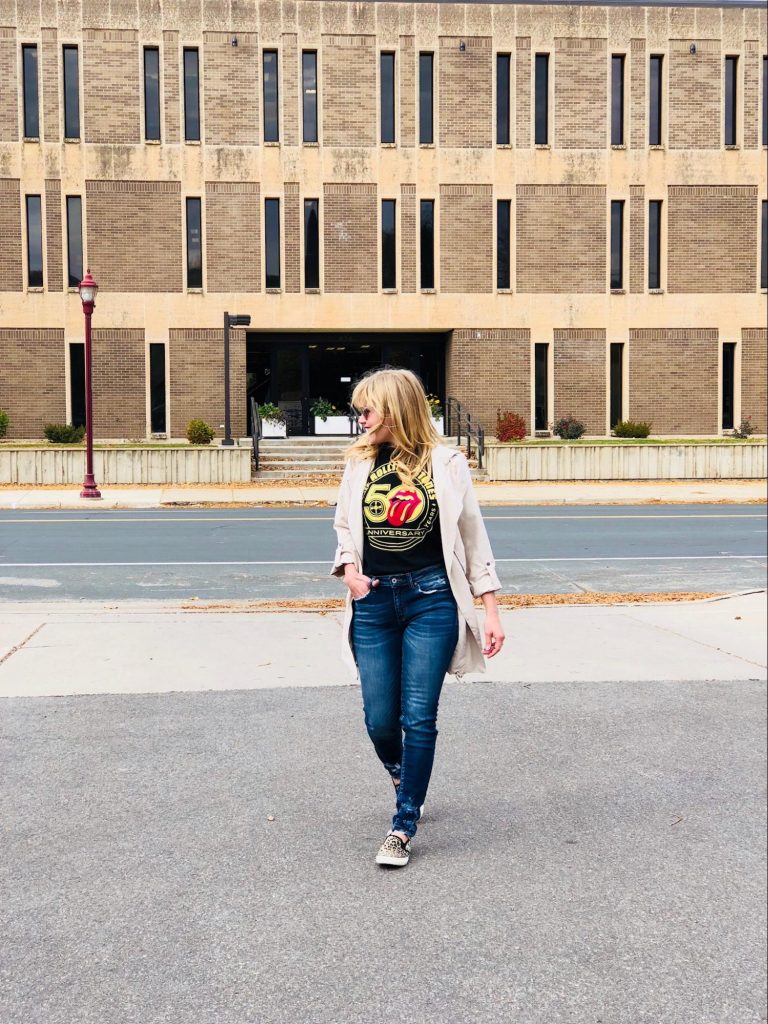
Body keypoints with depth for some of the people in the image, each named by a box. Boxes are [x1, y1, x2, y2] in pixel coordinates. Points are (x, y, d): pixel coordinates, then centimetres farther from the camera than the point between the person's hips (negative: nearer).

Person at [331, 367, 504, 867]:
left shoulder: (446, 463, -3)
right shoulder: (360, 463, 6)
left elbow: (473, 536, 2)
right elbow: (344, 524, 20)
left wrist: (492, 611, 0)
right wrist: (348, 568, 0)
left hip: (431, 599, -3)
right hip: (374, 601, 3)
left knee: (419, 717, -2)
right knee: (379, 718, 5)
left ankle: (404, 826, 12)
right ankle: (403, 780, 38)